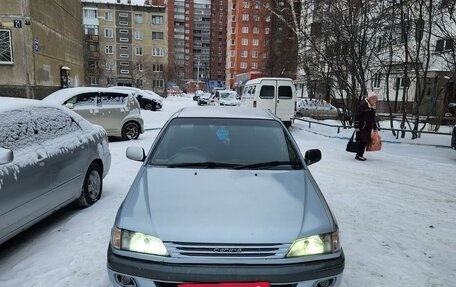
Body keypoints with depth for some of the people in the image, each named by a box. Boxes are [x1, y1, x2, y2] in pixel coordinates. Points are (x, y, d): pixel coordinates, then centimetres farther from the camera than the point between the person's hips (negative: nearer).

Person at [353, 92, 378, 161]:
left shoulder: (373, 106, 14)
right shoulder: (363, 104, -12)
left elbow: (373, 117, 24)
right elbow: (357, 115, -15)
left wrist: (375, 127, 24)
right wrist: (356, 126, -19)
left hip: (369, 127, 8)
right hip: (362, 126, -8)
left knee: (367, 141, 7)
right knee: (363, 140, -9)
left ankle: (360, 154, 15)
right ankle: (359, 155, -1)